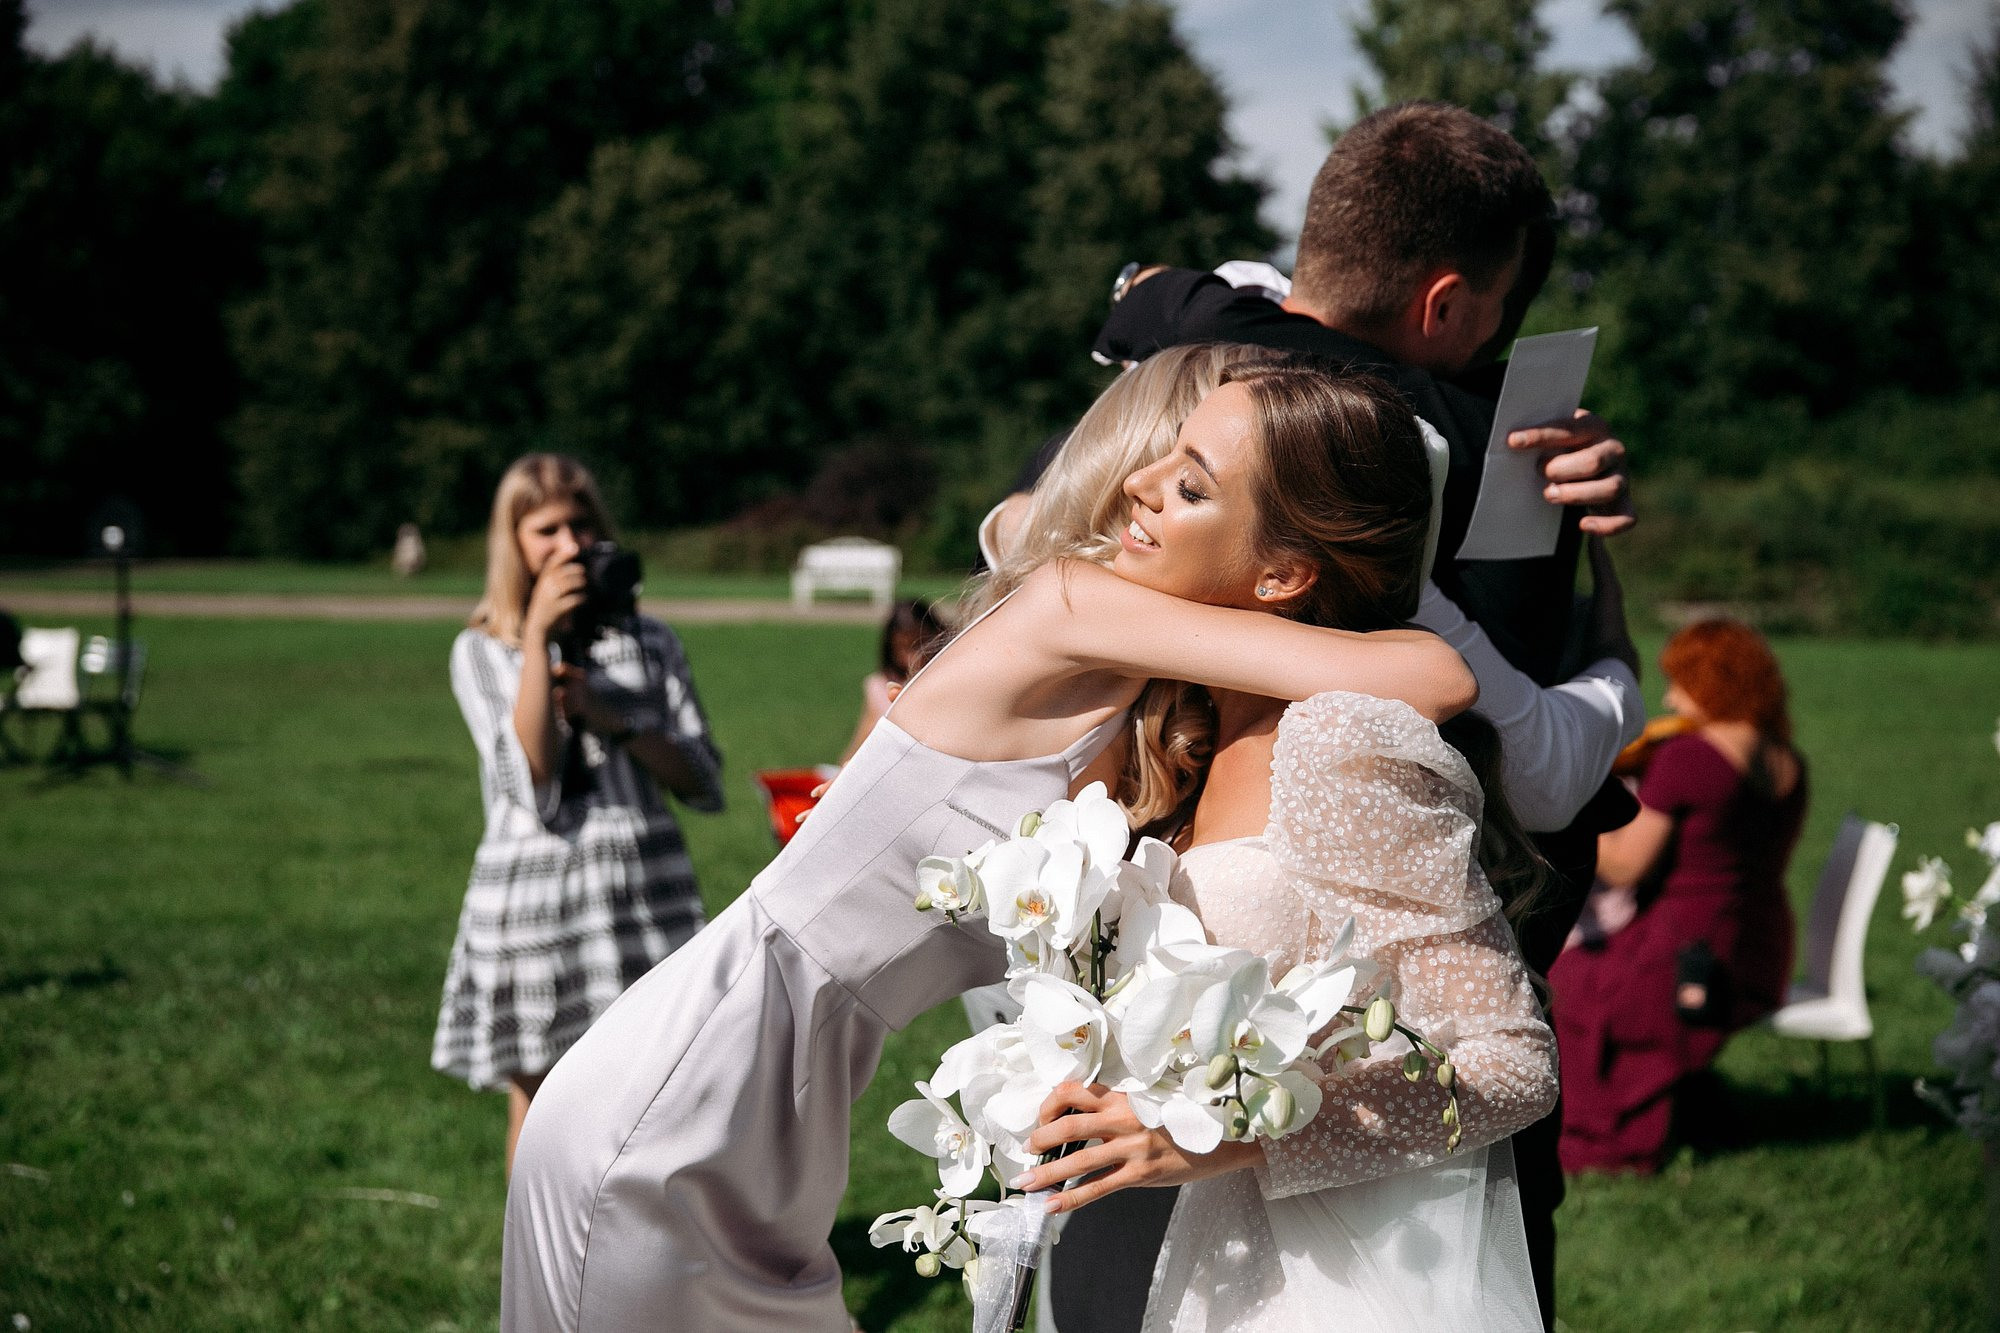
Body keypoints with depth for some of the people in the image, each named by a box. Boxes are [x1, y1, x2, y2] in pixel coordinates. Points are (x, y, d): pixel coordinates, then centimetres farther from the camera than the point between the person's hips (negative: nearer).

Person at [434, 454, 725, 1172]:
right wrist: (538, 636, -12)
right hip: (534, 890, -1)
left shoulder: (648, 640, 9)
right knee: (537, 1093, 8)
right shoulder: (481, 650, 3)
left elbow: (703, 783, 4)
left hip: (644, 890, 1)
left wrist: (609, 716, -9)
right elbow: (531, 782, -13)